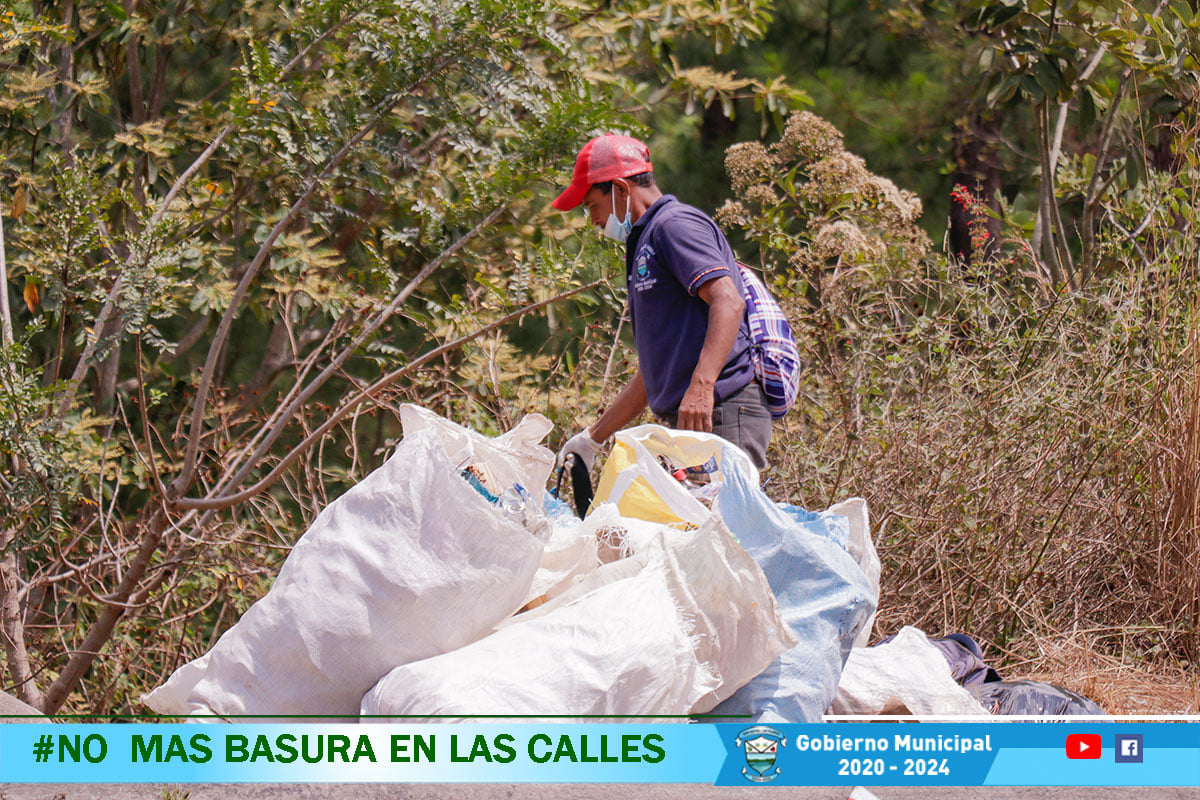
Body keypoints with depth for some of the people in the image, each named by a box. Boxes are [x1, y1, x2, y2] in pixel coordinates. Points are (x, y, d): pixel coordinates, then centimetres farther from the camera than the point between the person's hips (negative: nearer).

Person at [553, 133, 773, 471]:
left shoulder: (675, 224, -3)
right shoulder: (645, 243, 28)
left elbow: (728, 303, -20)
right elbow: (654, 370, 30)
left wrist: (701, 386, -31)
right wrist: (593, 437, 29)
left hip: (721, 416, -9)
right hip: (689, 419, 9)